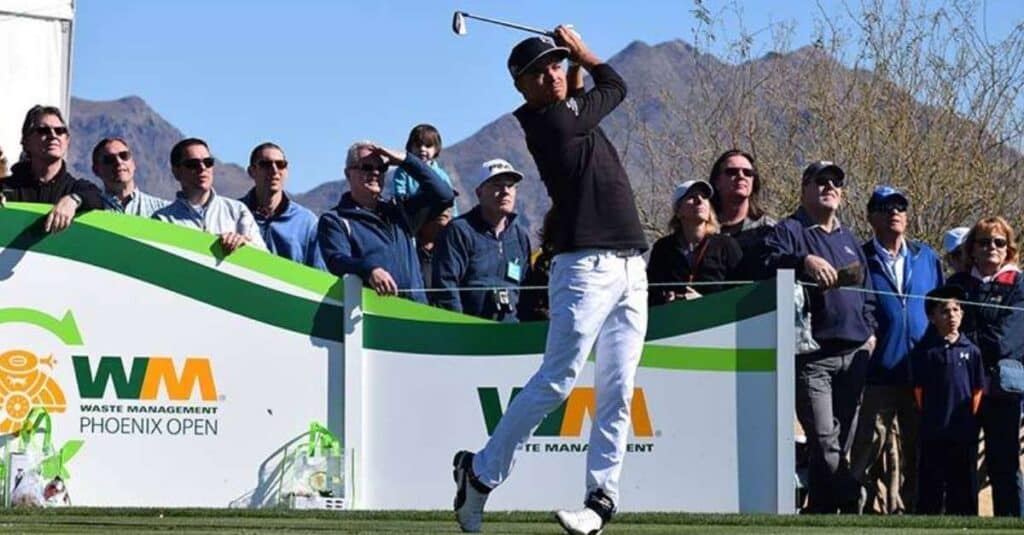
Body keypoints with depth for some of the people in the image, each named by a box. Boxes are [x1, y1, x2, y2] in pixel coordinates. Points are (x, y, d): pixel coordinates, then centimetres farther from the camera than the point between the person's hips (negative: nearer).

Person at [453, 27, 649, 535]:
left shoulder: (572, 111, 14)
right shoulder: (549, 122, -8)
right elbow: (614, 86, 6)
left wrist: (574, 59, 24)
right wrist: (582, 50, 21)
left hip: (631, 267, 8)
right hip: (586, 266, -8)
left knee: (617, 392, 1)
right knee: (557, 380, -10)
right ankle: (481, 471, 2)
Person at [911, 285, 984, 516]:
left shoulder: (971, 351, 4)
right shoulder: (924, 351, -2)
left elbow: (977, 390, 6)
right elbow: (919, 390, -1)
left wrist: (969, 418, 1)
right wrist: (929, 418, -2)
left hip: (964, 432, 2)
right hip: (934, 433, -2)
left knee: (964, 486, 7)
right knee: (932, 483, 3)